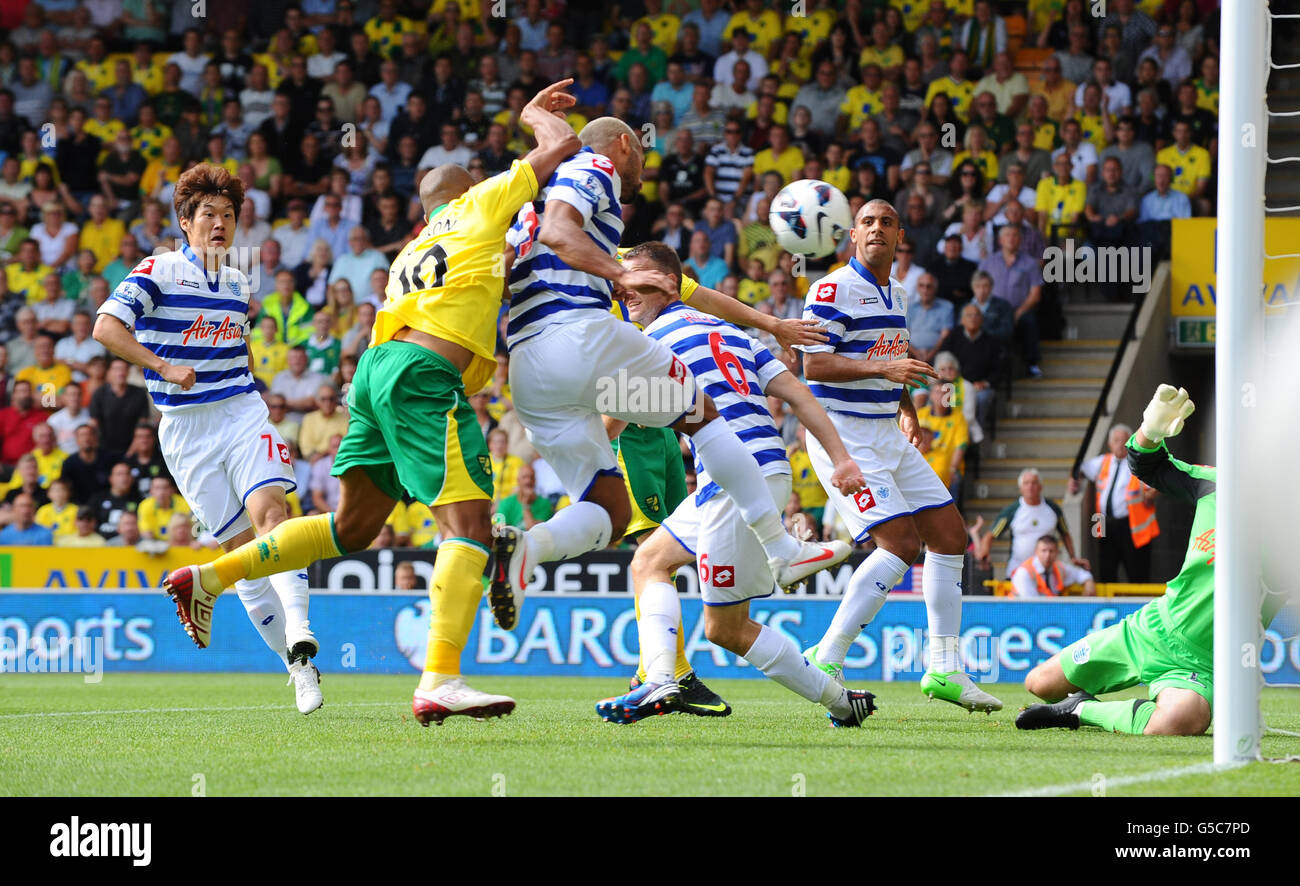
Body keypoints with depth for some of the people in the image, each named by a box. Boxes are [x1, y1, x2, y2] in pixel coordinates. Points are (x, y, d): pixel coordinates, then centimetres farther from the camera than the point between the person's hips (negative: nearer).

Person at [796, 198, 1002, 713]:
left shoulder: (893, 293, 16)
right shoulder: (834, 290, -11)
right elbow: (814, 364, -20)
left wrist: (907, 410, 19)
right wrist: (883, 368, -29)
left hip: (887, 434, 9)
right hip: (842, 434, -9)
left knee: (950, 537, 7)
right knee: (901, 544, -20)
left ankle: (944, 670, 14)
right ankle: (825, 662, -14)